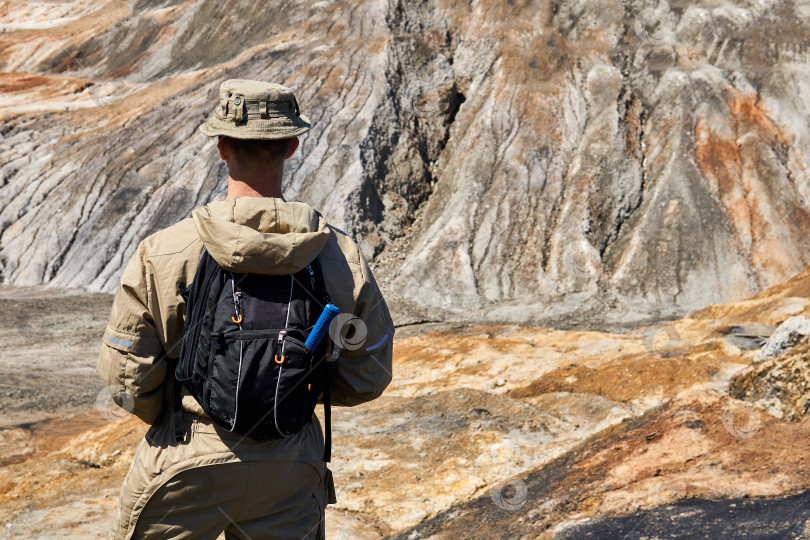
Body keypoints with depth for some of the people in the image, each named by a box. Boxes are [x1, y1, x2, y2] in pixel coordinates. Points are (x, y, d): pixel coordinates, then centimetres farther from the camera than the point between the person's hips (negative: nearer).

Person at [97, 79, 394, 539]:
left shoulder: (164, 253, -16)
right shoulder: (341, 256, -10)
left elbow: (125, 375, -9)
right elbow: (367, 378, -1)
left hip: (186, 467, -1)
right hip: (291, 475, 2)